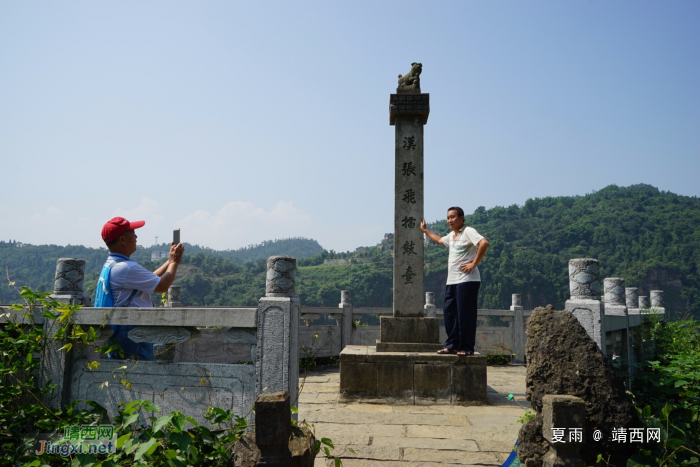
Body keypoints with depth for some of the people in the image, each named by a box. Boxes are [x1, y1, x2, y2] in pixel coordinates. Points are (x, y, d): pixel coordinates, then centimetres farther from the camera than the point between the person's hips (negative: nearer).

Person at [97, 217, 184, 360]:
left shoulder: (110, 265, 15)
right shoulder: (126, 268, -19)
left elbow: (151, 279, 19)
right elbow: (163, 286, -13)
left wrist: (170, 261, 17)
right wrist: (174, 262, 2)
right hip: (132, 335, -11)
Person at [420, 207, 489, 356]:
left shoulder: (468, 231, -8)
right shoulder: (451, 235, 19)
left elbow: (484, 243, -24)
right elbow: (439, 240, 41)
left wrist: (474, 264, -21)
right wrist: (425, 230, 47)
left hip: (467, 280, -9)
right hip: (451, 281, 9)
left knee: (465, 314, -6)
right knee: (449, 312, 9)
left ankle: (466, 348, 2)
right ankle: (452, 345, 17)